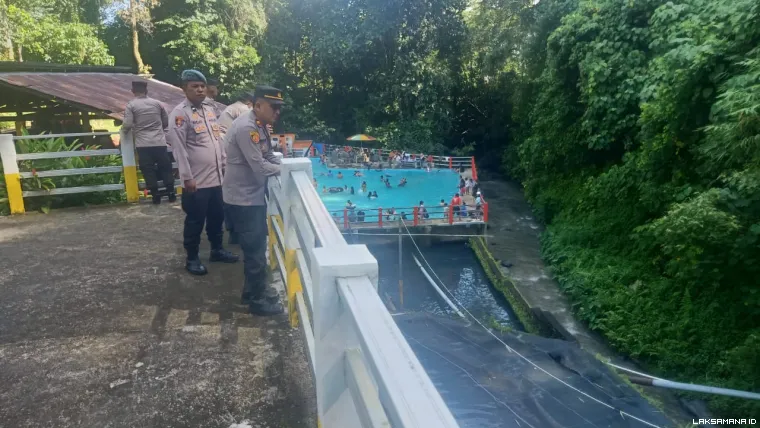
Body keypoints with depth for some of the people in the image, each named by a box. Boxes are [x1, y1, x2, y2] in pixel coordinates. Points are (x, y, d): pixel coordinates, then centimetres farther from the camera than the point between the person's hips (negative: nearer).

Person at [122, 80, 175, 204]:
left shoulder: (131, 105, -2)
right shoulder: (157, 103, 7)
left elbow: (127, 125, -9)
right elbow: (166, 122, 14)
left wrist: (122, 126, 13)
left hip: (143, 144, -2)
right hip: (160, 142, 2)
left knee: (148, 170, 4)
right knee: (166, 168, 9)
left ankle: (156, 196, 4)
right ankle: (171, 193, 10)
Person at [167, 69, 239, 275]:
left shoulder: (209, 109, 12)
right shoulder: (180, 113, -12)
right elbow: (179, 148, -15)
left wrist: (224, 163, 14)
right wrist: (187, 177, -18)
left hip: (215, 177, 7)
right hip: (196, 180, -7)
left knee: (217, 216, 17)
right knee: (195, 220, 4)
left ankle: (217, 250, 34)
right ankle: (192, 258, 19)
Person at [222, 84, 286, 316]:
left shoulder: (260, 126, 8)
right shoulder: (246, 128, -23)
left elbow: (269, 157, 13)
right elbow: (259, 166, -25)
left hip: (255, 196, 10)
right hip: (242, 200, -10)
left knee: (257, 245, 20)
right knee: (254, 249, 1)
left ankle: (255, 288, 37)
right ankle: (256, 299, 17)